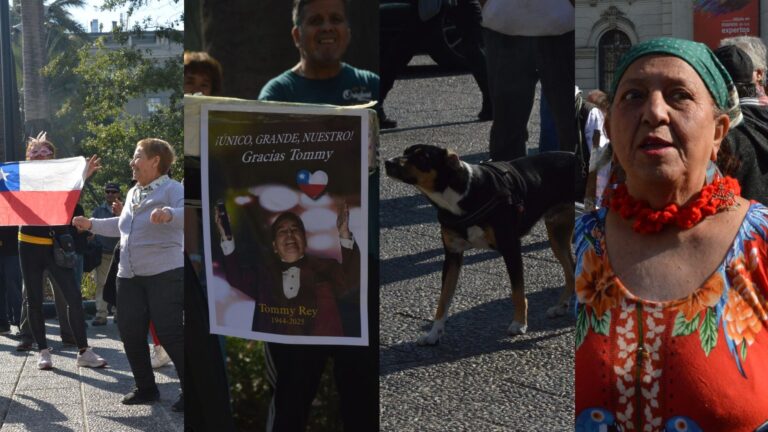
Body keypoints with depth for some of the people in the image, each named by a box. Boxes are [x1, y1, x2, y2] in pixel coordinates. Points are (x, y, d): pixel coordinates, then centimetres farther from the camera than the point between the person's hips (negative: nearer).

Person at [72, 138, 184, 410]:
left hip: (164, 274, -8)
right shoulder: (133, 193, 18)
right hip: (129, 276, 8)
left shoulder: (171, 189, -8)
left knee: (170, 333, -10)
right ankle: (145, 388, 20)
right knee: (130, 333, 7)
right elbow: (121, 226, 32)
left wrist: (170, 214, -45)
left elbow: (186, 213, -27)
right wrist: (91, 224, 29)